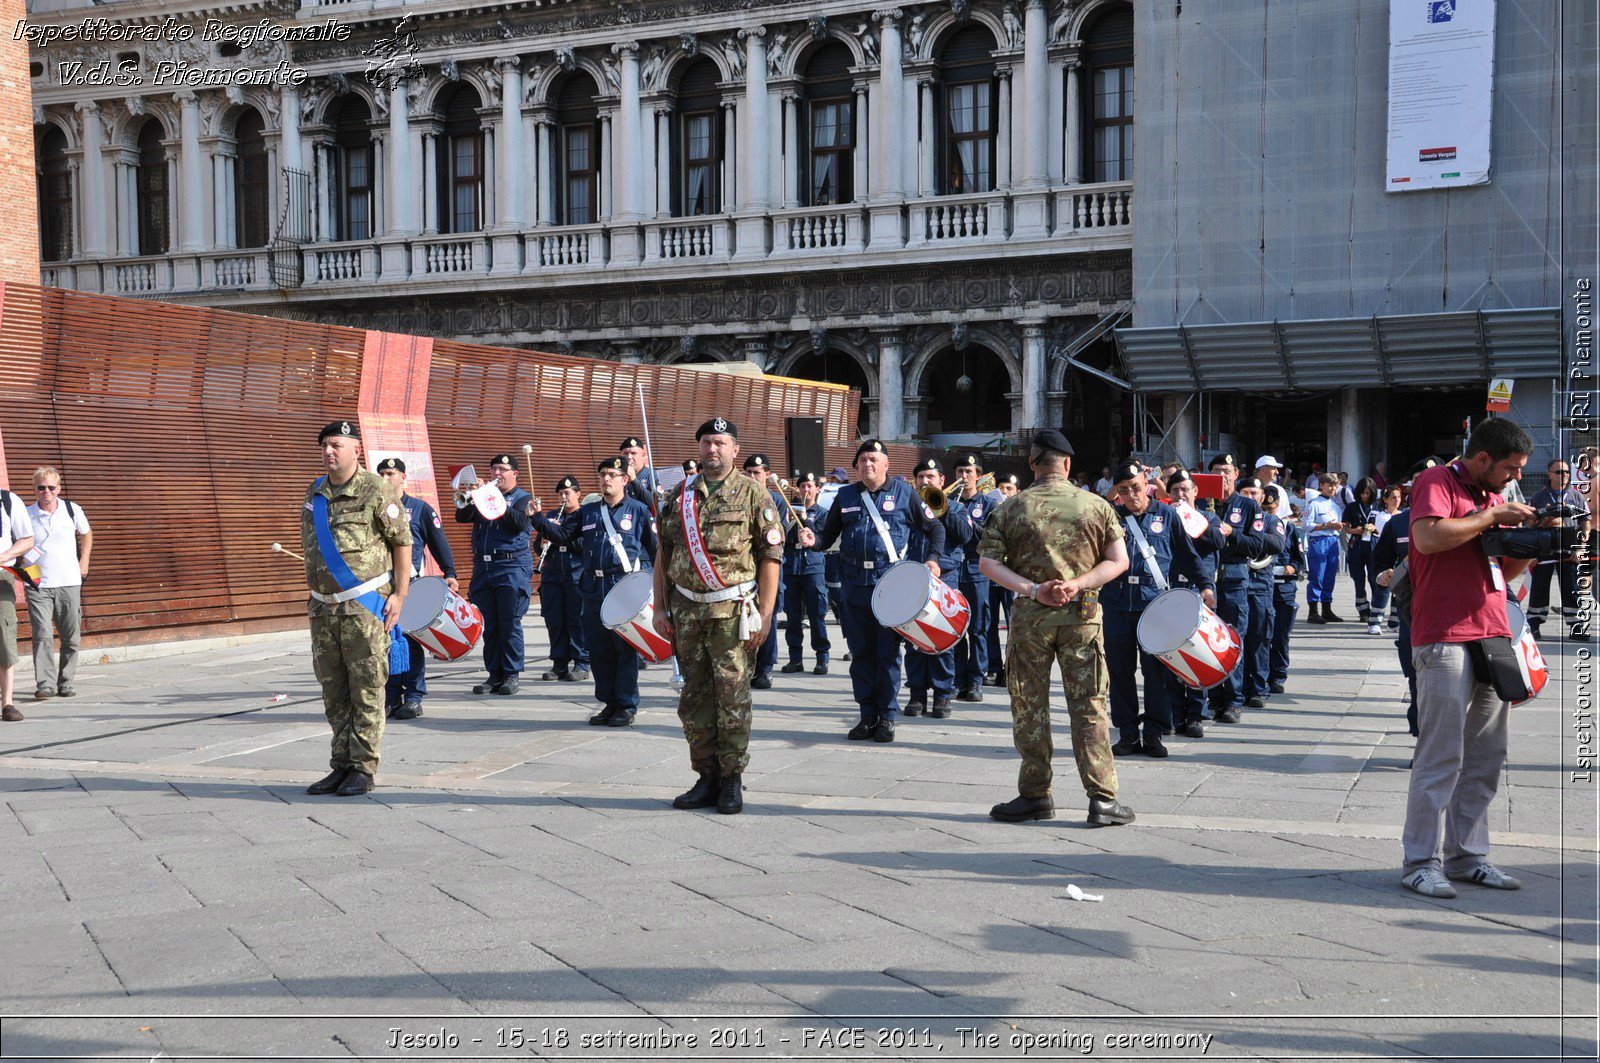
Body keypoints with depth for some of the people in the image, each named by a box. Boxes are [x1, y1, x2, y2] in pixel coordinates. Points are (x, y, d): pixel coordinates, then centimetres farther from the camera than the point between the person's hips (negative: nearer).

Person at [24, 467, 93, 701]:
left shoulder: (72, 510, 3)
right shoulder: (26, 515, 0)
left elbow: (86, 535, 20)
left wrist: (83, 562, 13)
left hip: (69, 583, 1)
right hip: (38, 585, -1)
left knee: (71, 637, 4)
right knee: (43, 635, -12)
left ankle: (66, 681, 16)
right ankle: (45, 684, -10)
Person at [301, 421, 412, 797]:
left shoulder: (377, 491, -8)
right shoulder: (314, 494, 13)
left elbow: (403, 543, -6)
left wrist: (399, 595, -11)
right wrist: (313, 595, 20)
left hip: (365, 605, -7)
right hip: (323, 607, 7)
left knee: (366, 688, -3)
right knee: (333, 691, 11)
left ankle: (364, 768, 4)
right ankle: (341, 765, 20)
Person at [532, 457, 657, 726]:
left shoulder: (639, 510, 3)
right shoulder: (588, 511, 16)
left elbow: (656, 548, 2)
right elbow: (563, 535, 15)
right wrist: (539, 519, 1)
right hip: (594, 589, 5)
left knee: (626, 648, -3)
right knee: (599, 649, 9)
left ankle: (626, 706, 5)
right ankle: (609, 702, 20)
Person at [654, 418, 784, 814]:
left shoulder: (753, 494, -1)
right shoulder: (679, 496, 12)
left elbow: (772, 557, -4)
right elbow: (663, 555, 15)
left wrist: (765, 614, -10)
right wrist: (661, 607, 8)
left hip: (733, 612, -4)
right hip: (687, 611, 4)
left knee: (732, 696, -3)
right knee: (694, 697, 7)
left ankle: (732, 781, 8)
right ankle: (707, 778, 17)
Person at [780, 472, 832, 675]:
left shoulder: (822, 513, 6)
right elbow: (782, 538, 16)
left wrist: (805, 519, -15)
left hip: (813, 566, -3)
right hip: (791, 565, 3)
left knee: (817, 615, -3)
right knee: (792, 616, 5)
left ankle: (822, 658, 3)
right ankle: (795, 658, 12)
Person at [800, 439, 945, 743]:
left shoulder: (903, 493, 3)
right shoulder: (845, 496, 11)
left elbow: (935, 528, 10)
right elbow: (829, 535, 12)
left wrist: (934, 558, -4)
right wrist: (814, 540, -10)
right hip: (855, 584, 3)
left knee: (888, 652, 1)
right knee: (860, 652, 7)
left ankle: (887, 717, 10)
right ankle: (868, 715, 16)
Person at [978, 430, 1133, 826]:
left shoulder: (1012, 508, 1)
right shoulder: (1096, 505, 3)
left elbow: (988, 562, -6)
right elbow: (1118, 560, -1)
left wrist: (1033, 589, -12)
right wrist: (1077, 584, -10)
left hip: (1029, 616, -1)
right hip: (1083, 615, 1)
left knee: (1030, 706, 8)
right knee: (1089, 706, 5)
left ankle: (1036, 795, 14)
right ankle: (1103, 798, 4)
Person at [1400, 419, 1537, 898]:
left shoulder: (1492, 495, 21)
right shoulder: (1437, 482, -3)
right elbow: (1429, 537, -22)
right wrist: (1493, 516, -13)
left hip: (1492, 637, 8)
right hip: (1445, 639, -8)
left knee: (1486, 758, 8)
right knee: (1442, 756, -7)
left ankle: (1467, 856, 17)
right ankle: (1421, 862, 0)